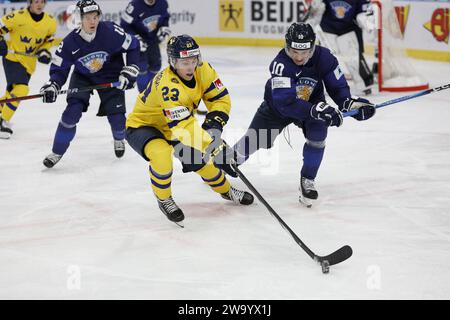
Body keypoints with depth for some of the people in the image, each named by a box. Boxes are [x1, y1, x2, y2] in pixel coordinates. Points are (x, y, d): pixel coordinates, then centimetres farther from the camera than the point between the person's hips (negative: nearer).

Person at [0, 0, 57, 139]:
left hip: (29, 62, 5)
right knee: (21, 89, -20)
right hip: (12, 57, -5)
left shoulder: (50, 23, -4)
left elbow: (48, 41, 11)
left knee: (13, 91, 10)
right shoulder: (17, 17, -18)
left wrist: (45, 52, -6)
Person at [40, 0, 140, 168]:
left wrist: (129, 72, -16)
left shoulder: (111, 31, -27)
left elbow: (133, 46, -12)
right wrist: (52, 86, -30)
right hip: (83, 77, 0)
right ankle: (57, 152, -2)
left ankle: (119, 139, 30)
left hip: (110, 76, 0)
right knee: (72, 112, -17)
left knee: (116, 115, -8)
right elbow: (59, 69, -12)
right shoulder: (70, 42, -23)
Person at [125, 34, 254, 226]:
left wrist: (214, 123, -24)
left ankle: (225, 190, 31)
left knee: (201, 158, 1)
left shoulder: (203, 70, -16)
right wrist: (213, 145, -45)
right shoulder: (167, 85, -39)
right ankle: (164, 199, -9)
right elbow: (184, 127, -43)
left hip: (169, 128, 7)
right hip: (142, 126, -7)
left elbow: (220, 99, -6)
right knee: (161, 154, -34)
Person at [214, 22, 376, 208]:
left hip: (311, 101, 2)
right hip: (277, 105, -2)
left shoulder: (323, 57, -26)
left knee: (318, 133, -23)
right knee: (254, 140, 2)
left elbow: (337, 86, -13)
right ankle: (228, 158, 34)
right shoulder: (280, 64, -38)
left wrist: (350, 103, -33)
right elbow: (285, 103, -45)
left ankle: (307, 181, -6)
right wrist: (317, 110, -54)